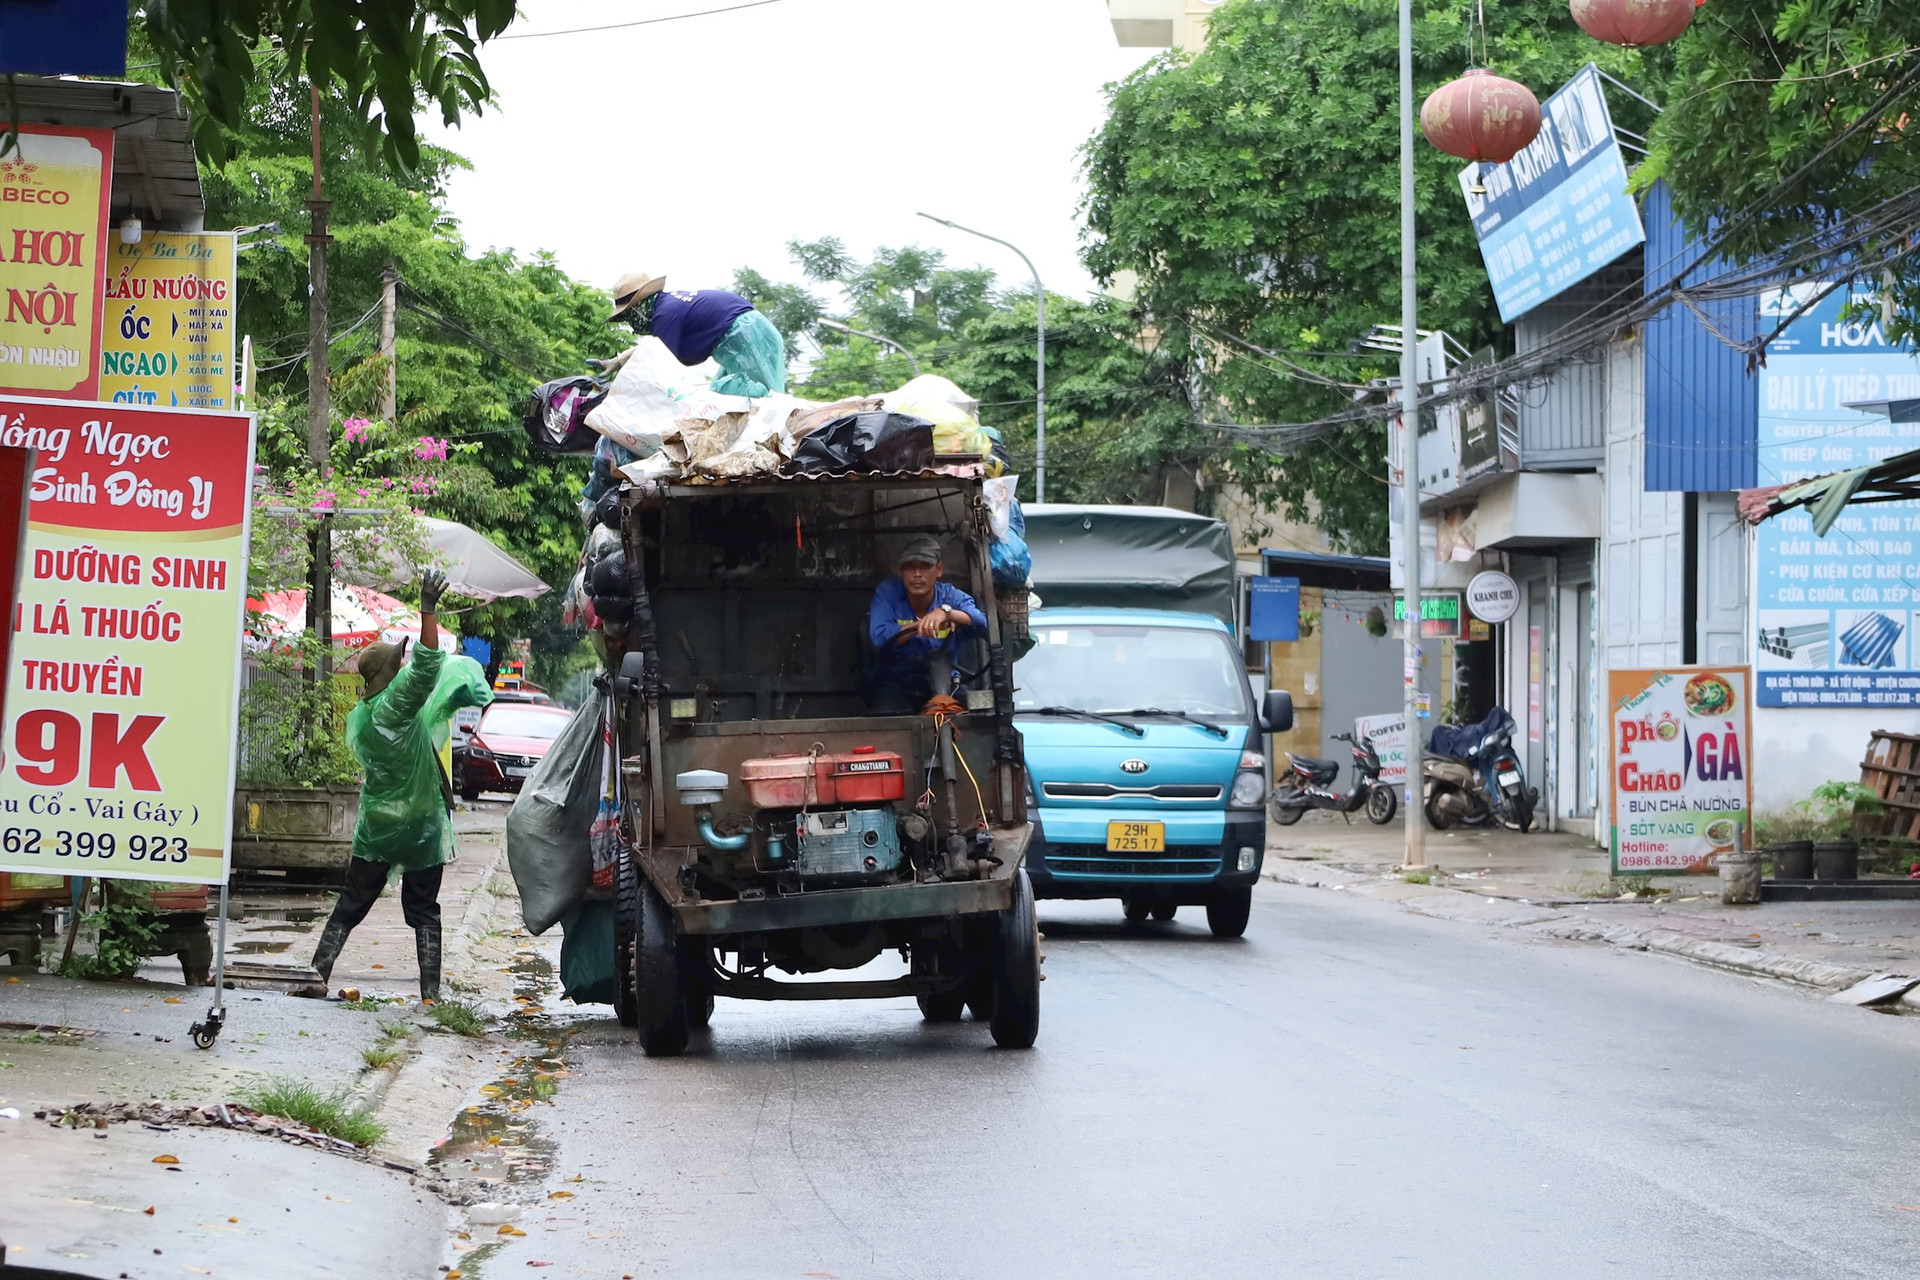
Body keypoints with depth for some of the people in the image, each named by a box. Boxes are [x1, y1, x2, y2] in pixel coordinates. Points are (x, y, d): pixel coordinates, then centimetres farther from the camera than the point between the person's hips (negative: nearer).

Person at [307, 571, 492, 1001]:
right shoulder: (397, 705, -19)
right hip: (422, 827, -4)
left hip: (376, 828, 4)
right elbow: (426, 666, -29)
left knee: (350, 906, 12)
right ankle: (430, 991, 3)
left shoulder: (356, 720, 1)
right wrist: (427, 609, -30)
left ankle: (317, 973, 6)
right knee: (423, 913, 6)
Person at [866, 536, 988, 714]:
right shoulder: (887, 592, -8)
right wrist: (923, 624, -32)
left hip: (942, 684, 2)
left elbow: (983, 624, -26)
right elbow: (880, 638, -23)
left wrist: (946, 611, -43)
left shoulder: (952, 597, -6)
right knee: (889, 718, -34)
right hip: (895, 684, -2)